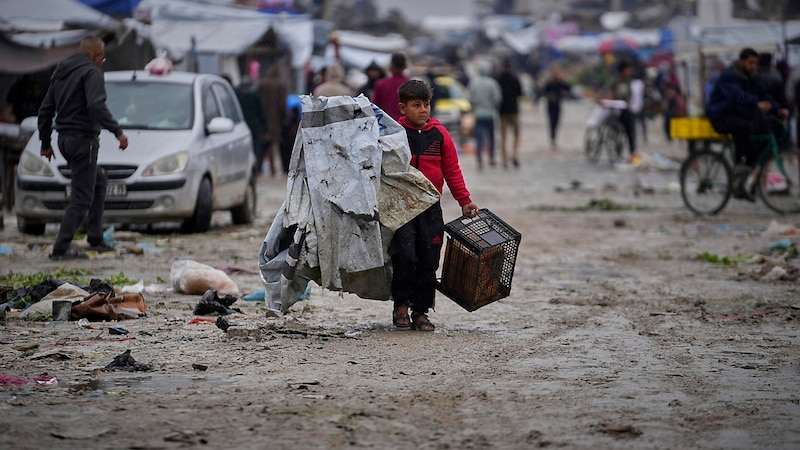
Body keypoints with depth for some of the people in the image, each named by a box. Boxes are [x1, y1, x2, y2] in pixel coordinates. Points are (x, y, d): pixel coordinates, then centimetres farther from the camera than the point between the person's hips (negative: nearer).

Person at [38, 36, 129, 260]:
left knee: (99, 182, 23)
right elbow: (96, 105, -27)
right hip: (84, 138, -9)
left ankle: (96, 239, 22)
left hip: (65, 139, 9)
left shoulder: (60, 72, 17)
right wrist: (118, 132, -26)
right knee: (82, 195, -6)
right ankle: (61, 248, -11)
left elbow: (45, 109, 20)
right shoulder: (92, 72, -10)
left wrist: (45, 142, 26)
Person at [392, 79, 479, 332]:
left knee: (429, 262, 3)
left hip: (431, 208, 3)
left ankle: (420, 311, 15)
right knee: (405, 256, -14)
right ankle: (401, 304, 7)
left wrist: (464, 200, 10)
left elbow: (452, 170, 11)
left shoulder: (439, 134, 5)